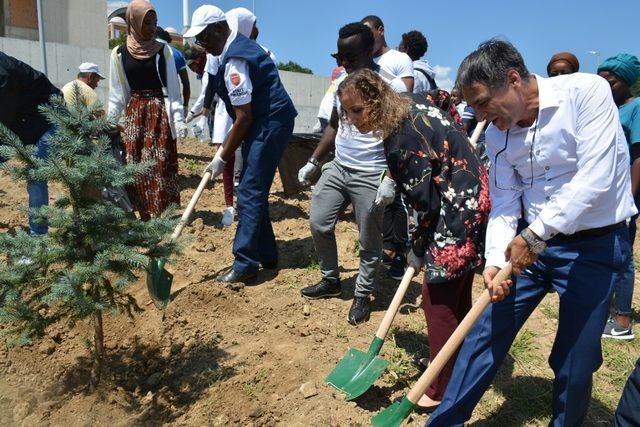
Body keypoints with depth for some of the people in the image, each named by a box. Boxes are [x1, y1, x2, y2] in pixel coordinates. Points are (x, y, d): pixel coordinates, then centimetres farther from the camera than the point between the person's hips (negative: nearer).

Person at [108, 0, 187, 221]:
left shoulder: (163, 50, 1)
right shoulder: (119, 53, 4)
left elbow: (173, 87, 1)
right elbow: (116, 94, 8)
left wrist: (179, 118, -9)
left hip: (160, 113, -2)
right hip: (134, 113, 2)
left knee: (161, 165, -4)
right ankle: (145, 216, 12)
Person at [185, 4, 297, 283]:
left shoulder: (234, 61, -18)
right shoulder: (240, 45, 14)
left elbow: (244, 118, -20)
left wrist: (222, 158, -13)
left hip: (269, 125, -10)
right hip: (266, 122, 10)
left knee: (250, 194, -10)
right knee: (253, 192, 13)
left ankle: (245, 265, -5)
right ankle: (266, 255, 22)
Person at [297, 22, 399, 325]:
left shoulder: (388, 86, -13)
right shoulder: (341, 82, 9)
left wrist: (390, 178, -22)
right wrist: (313, 162, 15)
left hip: (371, 176, -7)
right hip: (338, 168, 7)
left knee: (369, 241, 4)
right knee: (319, 223, 9)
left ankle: (363, 295, 23)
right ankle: (330, 280, 29)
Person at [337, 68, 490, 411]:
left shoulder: (401, 142, -24)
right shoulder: (414, 105, 4)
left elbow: (426, 204, -19)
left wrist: (417, 250, -5)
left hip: (460, 211, -10)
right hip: (473, 197, 10)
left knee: (438, 301, -2)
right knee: (458, 295, 20)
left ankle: (441, 392, 12)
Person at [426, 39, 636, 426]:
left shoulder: (586, 91, -15)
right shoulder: (497, 134, 1)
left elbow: (595, 179, -22)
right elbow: (504, 204, 1)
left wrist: (535, 235, -22)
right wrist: (496, 260, -14)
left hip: (596, 245, -4)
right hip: (532, 242, 5)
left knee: (575, 362, 5)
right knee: (485, 333, 5)